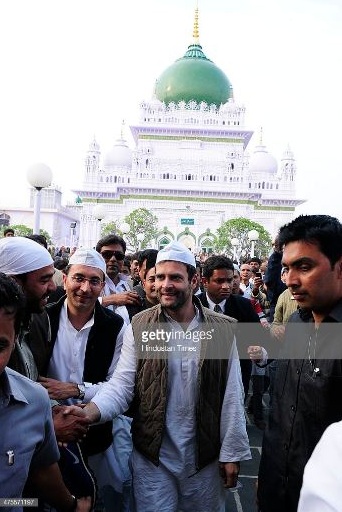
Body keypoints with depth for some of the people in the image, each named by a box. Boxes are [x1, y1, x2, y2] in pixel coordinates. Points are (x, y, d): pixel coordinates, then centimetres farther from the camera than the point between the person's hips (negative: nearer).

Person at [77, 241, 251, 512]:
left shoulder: (222, 329, -7)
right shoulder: (140, 326, -7)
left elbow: (231, 396, -3)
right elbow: (122, 383, -10)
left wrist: (232, 453, -1)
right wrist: (90, 411, -28)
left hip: (205, 455, 1)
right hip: (152, 454, 0)